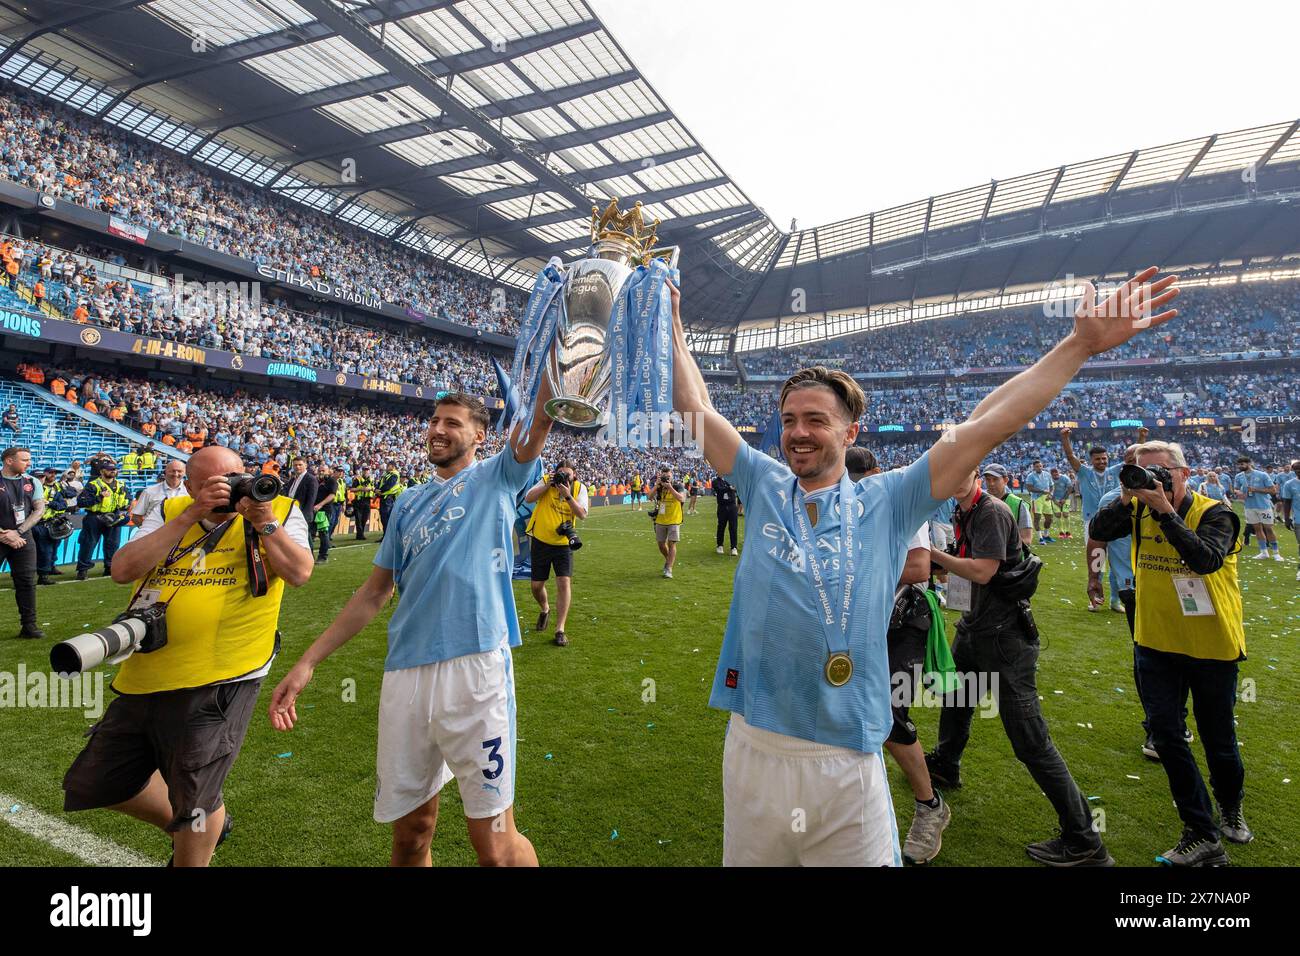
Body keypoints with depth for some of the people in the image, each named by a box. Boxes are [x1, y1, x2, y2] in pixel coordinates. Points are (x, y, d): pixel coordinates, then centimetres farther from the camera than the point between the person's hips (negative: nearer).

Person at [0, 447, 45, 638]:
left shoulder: (31, 482, 6)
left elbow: (39, 510, 2)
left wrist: (17, 532, -8)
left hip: (23, 537, 3)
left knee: (27, 581, 2)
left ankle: (28, 625, 8)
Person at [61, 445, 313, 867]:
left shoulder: (279, 511, -1)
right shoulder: (169, 513, 8)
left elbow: (299, 573, -14)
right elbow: (122, 570, -7)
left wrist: (265, 523, -20)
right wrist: (189, 517, -13)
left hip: (218, 683, -6)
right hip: (145, 680, 6)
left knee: (194, 802, 5)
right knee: (96, 783, 22)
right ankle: (196, 825, 42)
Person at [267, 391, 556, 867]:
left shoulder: (496, 477, 6)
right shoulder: (409, 502, 18)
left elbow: (542, 419, -11)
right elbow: (374, 592, 19)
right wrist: (307, 663, 15)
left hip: (476, 668, -5)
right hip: (406, 673, 5)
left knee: (495, 845, 0)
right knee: (410, 833, 16)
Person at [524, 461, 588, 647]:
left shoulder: (579, 488, -3)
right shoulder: (546, 481, -5)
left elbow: (582, 515, -14)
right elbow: (528, 498, -17)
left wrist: (568, 495, -23)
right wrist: (548, 485, -23)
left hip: (563, 543, 0)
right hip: (540, 541, 1)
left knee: (564, 582, -12)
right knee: (537, 585, 7)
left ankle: (560, 630, -4)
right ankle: (545, 609, 42)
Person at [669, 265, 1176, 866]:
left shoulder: (887, 502, 0)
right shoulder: (763, 486, 4)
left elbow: (984, 427, -3)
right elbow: (696, 409, 8)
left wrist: (1079, 344, -4)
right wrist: (672, 327, 13)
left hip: (847, 764, -2)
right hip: (752, 749, 2)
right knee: (749, 859, 19)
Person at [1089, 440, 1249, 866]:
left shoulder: (1215, 514, -15)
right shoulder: (1139, 511, -2)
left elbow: (1206, 559, -32)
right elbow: (1098, 532, -14)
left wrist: (1166, 510, -34)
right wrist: (1127, 497, -25)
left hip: (1211, 646, -3)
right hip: (1157, 644, 3)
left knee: (1218, 739, 15)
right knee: (1166, 735, 0)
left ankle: (1230, 808, 44)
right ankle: (1202, 835, 12)